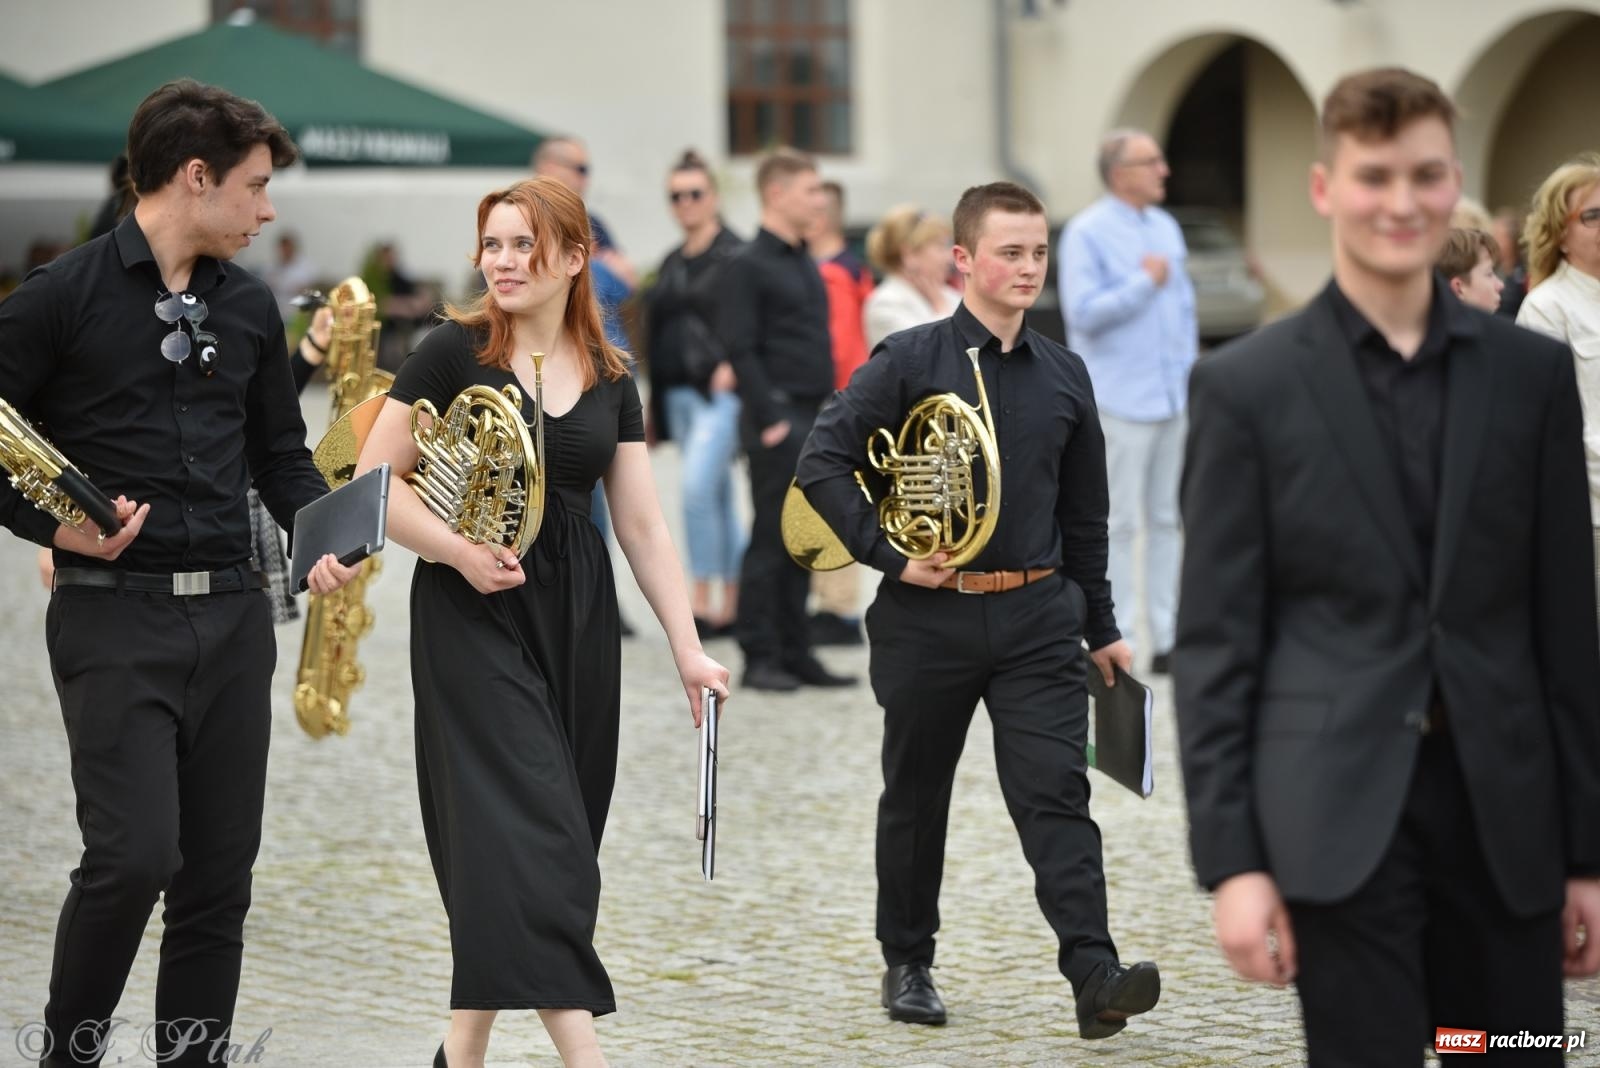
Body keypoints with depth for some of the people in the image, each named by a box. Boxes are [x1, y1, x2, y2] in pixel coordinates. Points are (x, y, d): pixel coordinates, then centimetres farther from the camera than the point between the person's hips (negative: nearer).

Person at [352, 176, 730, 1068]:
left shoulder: (610, 380, 7)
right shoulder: (455, 351, -5)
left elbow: (645, 527, 7)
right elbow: (376, 478, -6)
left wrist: (690, 649, 1)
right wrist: (459, 552, -19)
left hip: (577, 618, 5)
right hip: (474, 616, -5)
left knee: (560, 834, 7)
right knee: (528, 826, -14)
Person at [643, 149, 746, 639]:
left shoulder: (735, 257, -5)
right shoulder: (672, 264, 16)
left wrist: (730, 367, -21)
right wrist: (655, 404, 16)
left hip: (720, 392, -7)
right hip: (678, 392, 7)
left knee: (699, 488, -17)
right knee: (717, 497, 10)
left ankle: (701, 599, -12)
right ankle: (730, 606, 13)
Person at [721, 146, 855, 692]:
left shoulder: (804, 262, 17)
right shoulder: (750, 265, -8)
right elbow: (739, 348, -14)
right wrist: (770, 419, -18)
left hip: (812, 421, 8)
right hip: (777, 422, -8)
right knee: (772, 539, -5)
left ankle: (795, 653, 14)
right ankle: (760, 658, 0)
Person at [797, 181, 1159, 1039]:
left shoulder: (1063, 376, 8)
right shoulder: (910, 362, -5)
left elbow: (1085, 514, 15)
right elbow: (823, 461, -7)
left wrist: (1102, 629, 17)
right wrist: (888, 554, -13)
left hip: (1038, 615, 2)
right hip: (929, 615, -2)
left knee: (1056, 792, -8)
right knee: (915, 797, 11)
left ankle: (1094, 976, -16)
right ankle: (907, 966, 26)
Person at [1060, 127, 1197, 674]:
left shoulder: (1166, 228, 15)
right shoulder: (1087, 233, -7)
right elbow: (1083, 311, -16)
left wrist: (1191, 371, 11)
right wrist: (1145, 282, -12)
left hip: (1172, 398, 7)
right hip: (1120, 401, -7)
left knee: (1167, 520, 9)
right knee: (1118, 524, -4)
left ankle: (1167, 638, 15)